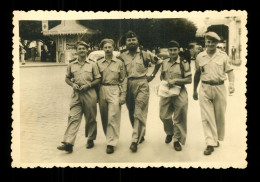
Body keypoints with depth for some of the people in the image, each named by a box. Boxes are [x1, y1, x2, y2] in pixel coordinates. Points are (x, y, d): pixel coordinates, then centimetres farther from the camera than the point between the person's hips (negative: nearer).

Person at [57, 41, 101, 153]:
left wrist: (89, 85, -9)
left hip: (89, 94, -1)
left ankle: (90, 140, 25)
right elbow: (67, 78, 19)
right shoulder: (71, 65, 11)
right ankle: (68, 143, -12)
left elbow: (98, 79, 6)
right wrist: (72, 84, -1)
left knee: (90, 118, 8)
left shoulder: (92, 64, 5)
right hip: (76, 94, 1)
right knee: (73, 118, -8)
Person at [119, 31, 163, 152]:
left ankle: (135, 140, -9)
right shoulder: (122, 55, 7)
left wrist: (152, 75, 8)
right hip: (128, 85, 4)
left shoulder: (145, 54, 1)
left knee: (139, 113, -10)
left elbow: (159, 62, 12)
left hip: (142, 85, -4)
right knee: (132, 114, 10)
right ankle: (141, 136, 27)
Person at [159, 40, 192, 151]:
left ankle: (177, 140, 17)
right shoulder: (164, 62, 9)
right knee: (164, 115, 9)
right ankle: (169, 133, 38)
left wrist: (175, 80, -18)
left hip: (179, 93, -4)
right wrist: (165, 82, 0)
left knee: (179, 118, 2)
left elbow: (189, 79, -8)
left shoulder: (184, 63, -6)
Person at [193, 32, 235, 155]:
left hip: (219, 88, 0)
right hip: (205, 89, 0)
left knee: (220, 116, 9)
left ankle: (217, 138, 29)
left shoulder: (223, 55, 2)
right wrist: (194, 90, 15)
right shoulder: (200, 57, 5)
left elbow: (229, 70, 4)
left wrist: (231, 83, -14)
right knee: (206, 117, -5)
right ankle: (210, 143, -2)